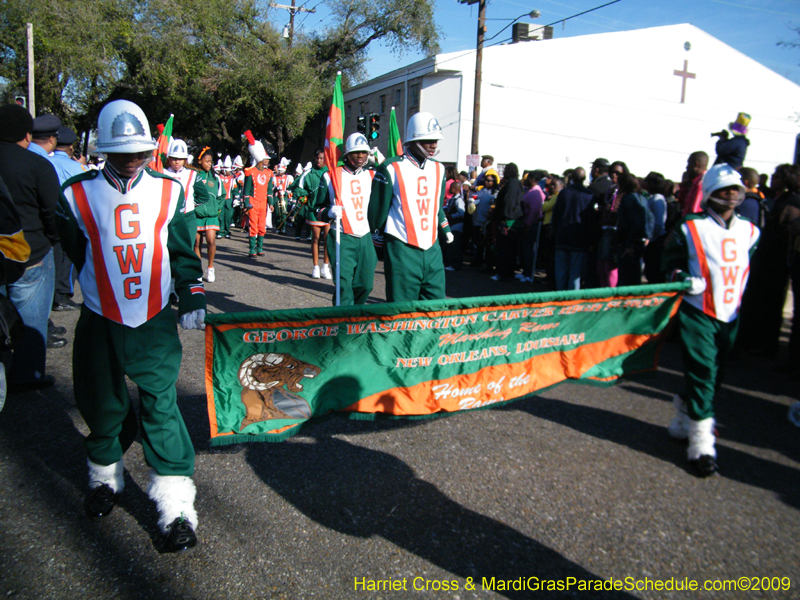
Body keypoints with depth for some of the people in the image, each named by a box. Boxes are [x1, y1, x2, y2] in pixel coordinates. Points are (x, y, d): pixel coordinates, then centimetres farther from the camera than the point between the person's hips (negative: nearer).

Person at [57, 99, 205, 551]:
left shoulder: (168, 192, 2)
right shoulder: (78, 195, -2)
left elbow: (183, 252, 7)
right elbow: (77, 254, 9)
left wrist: (193, 296, 0)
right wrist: (103, 293, 9)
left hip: (155, 323, -1)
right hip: (100, 325, 1)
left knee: (161, 407, -4)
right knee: (103, 406, 13)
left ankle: (177, 508, 1)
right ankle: (106, 477, 40)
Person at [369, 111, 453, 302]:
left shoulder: (438, 169, 11)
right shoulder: (391, 168, -8)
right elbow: (378, 208, -1)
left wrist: (445, 228, 15)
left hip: (432, 250, 6)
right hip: (402, 251, -6)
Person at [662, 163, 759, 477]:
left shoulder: (750, 232, 10)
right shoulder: (691, 228, -4)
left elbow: (750, 271, 19)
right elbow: (670, 263, 0)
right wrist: (683, 278, -19)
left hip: (730, 316, 5)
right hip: (697, 312, -5)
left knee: (713, 375, 11)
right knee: (702, 373, -10)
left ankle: (683, 421, 31)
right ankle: (701, 442, -4)